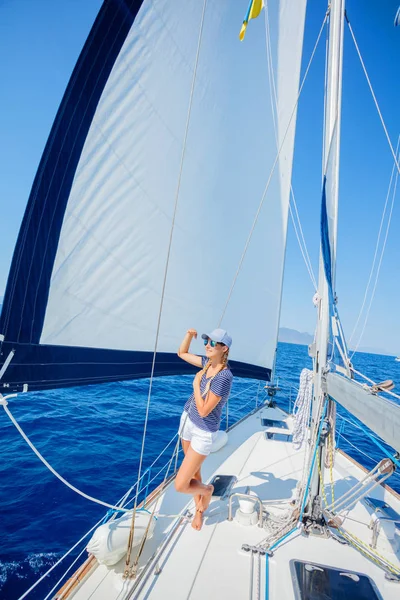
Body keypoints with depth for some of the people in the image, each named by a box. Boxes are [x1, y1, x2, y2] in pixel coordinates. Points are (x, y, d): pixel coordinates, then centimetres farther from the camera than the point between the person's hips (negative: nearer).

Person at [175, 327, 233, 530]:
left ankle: (207, 491, 29)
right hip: (187, 421, 7)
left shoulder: (224, 376, -29)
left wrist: (196, 384, -20)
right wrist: (189, 335, -7)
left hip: (203, 433, -7)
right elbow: (182, 353, 9)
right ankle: (199, 509, 47)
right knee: (194, 472, 24)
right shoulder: (208, 362, -6)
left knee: (180, 486, -2)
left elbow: (203, 411, -27)